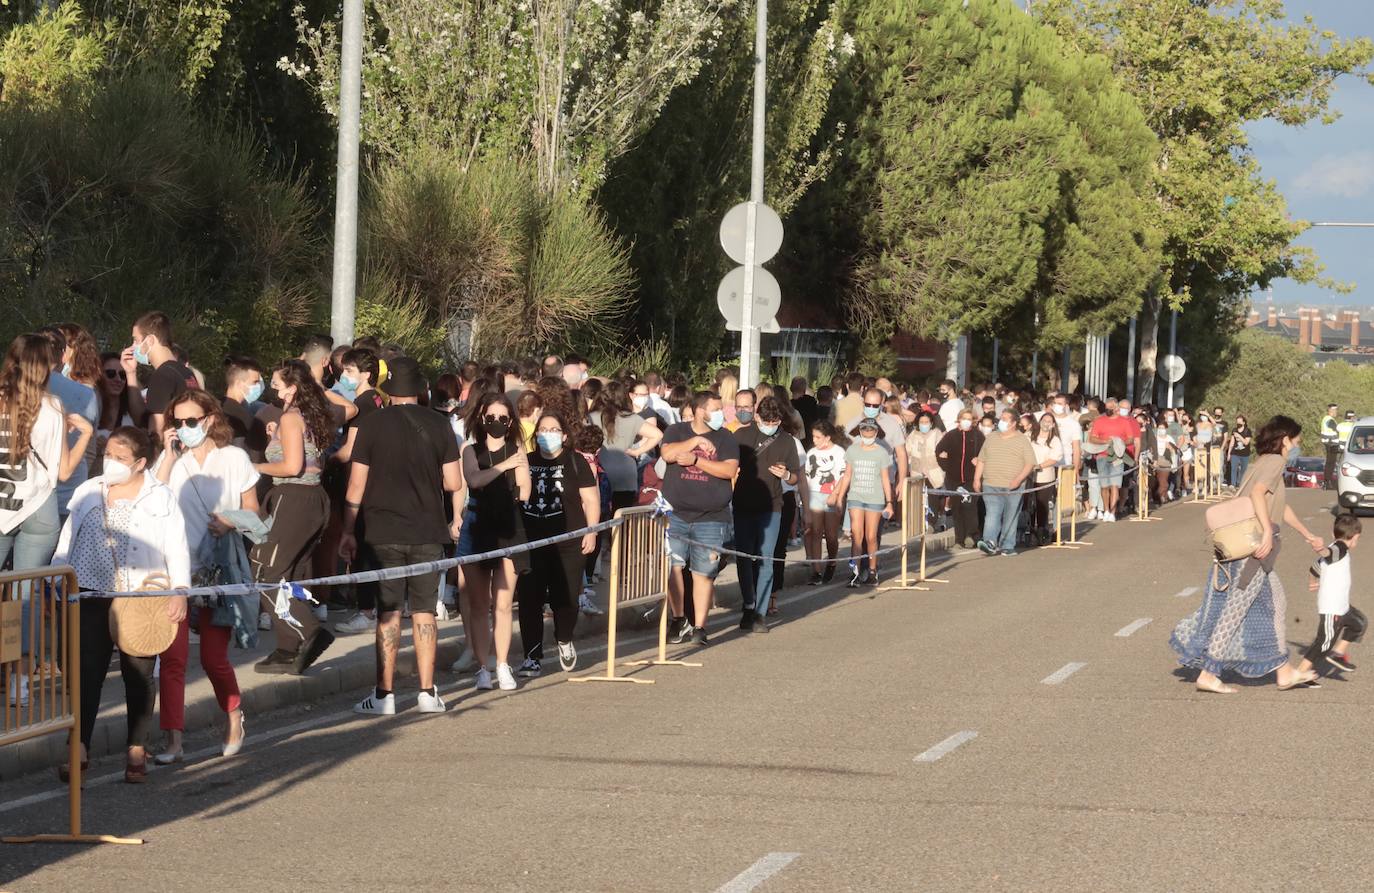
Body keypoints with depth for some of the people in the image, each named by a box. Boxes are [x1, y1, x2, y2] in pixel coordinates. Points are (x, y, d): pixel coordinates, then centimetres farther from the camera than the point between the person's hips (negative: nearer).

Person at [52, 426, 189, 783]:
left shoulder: (160, 496, 0)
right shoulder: (87, 493, 9)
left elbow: (176, 548, -4)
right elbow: (67, 541, 14)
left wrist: (179, 591, -13)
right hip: (93, 596, 2)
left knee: (139, 674, 6)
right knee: (87, 673, -6)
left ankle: (136, 752, 16)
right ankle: (79, 750, -7)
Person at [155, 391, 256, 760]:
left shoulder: (234, 458, 3)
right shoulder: (172, 459, 9)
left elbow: (252, 510, 6)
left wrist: (231, 524, -15)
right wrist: (169, 459, -8)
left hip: (218, 568, -2)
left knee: (214, 658, 1)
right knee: (172, 657, -8)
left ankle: (234, 719, 28)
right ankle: (173, 740, -7)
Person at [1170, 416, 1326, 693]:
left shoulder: (1261, 463, 20)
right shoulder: (1275, 462, -9)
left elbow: (1282, 508, 31)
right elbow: (1258, 493, -27)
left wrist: (1308, 536, 39)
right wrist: (1268, 533, -32)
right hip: (1252, 549, -10)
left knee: (1273, 605, 14)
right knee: (1234, 609, -5)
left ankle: (1284, 672, 19)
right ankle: (1208, 674, -1)